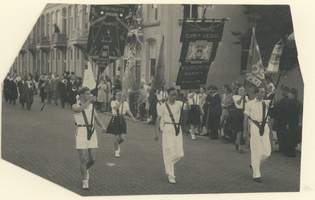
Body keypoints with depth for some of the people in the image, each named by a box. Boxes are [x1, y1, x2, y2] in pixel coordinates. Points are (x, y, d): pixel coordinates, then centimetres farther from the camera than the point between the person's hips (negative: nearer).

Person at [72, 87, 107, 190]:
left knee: (92, 159, 3)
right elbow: (79, 109, -25)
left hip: (92, 132, 4)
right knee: (83, 159, -6)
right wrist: (89, 100, -35)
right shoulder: (75, 106, -1)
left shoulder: (91, 106, 14)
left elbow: (97, 118, 12)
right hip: (81, 132, -4)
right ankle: (85, 182, 5)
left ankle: (85, 169, 36)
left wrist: (102, 126, -8)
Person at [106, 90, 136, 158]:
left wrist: (133, 117, -23)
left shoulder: (125, 103, 6)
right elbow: (116, 108, -23)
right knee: (117, 138, -5)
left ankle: (118, 144, 32)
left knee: (122, 138, -4)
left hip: (122, 120, 3)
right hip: (115, 120, -3)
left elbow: (128, 110, -7)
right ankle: (116, 151, 18)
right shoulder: (113, 102, -2)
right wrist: (120, 101, -28)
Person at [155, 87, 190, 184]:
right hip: (167, 129, -4)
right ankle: (170, 176, 5)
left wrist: (186, 99, -29)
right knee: (170, 153, -5)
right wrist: (157, 133, -1)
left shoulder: (179, 104, 4)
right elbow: (158, 119, 1)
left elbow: (188, 108, -12)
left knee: (179, 154, 4)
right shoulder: (163, 106, -3)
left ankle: (167, 164, 32)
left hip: (177, 129, 4)